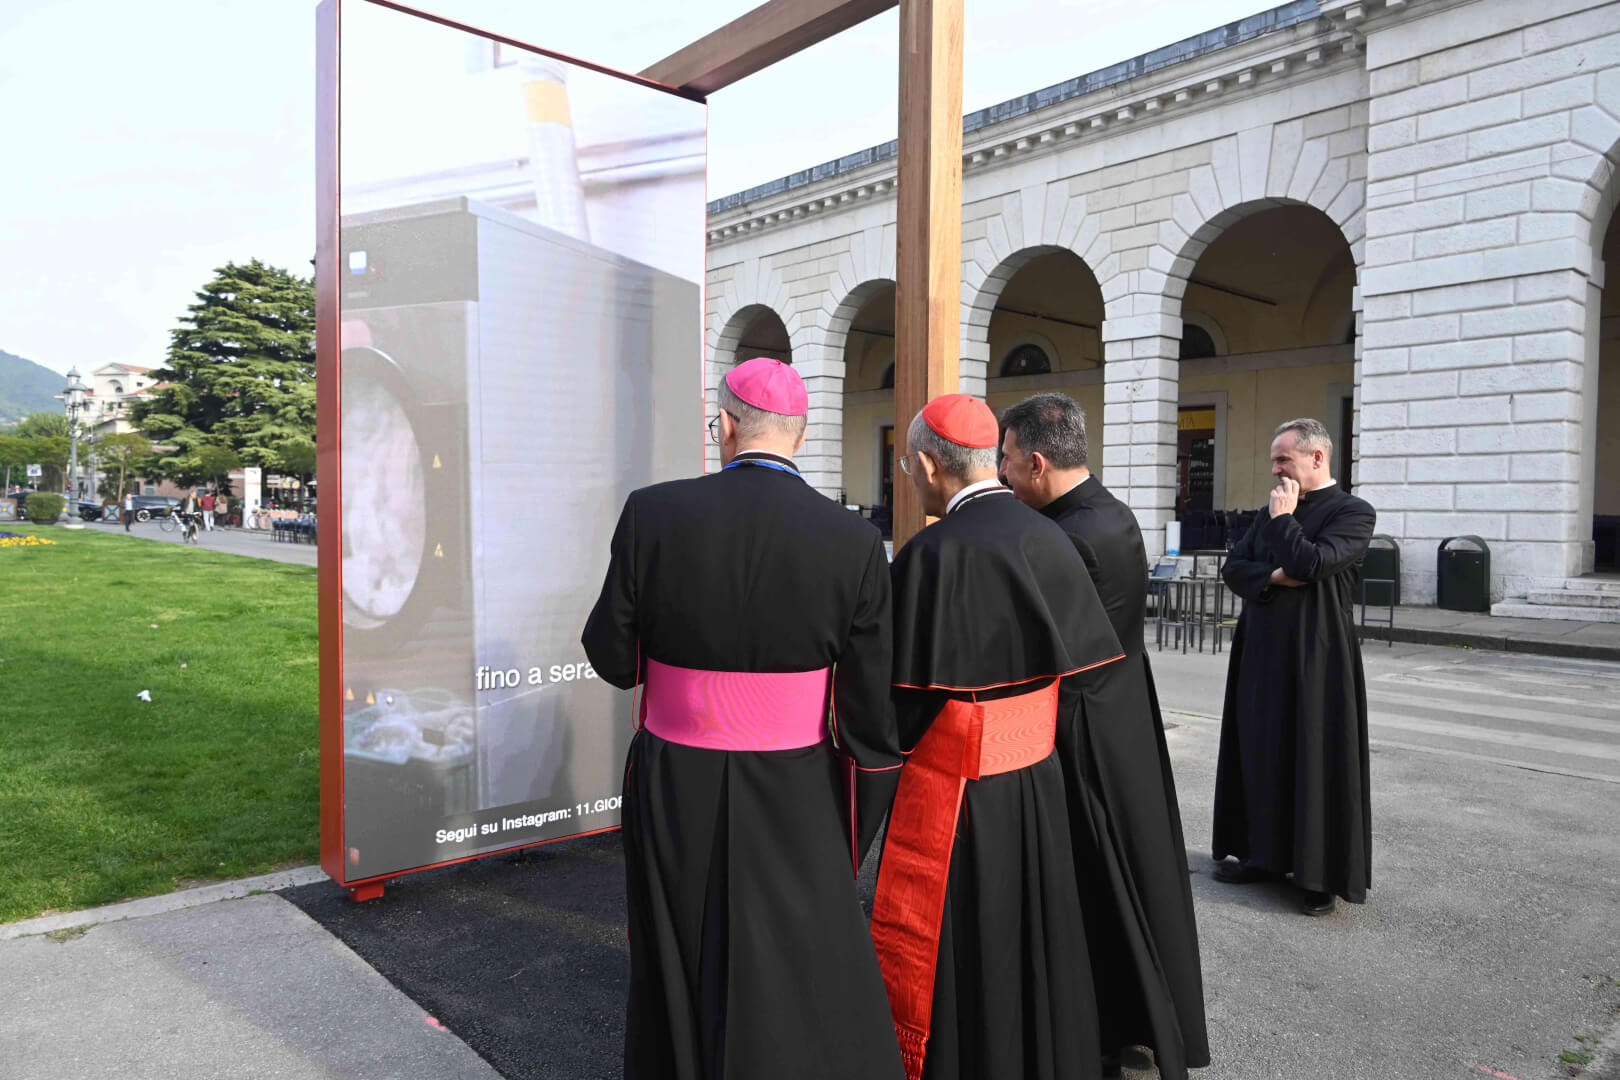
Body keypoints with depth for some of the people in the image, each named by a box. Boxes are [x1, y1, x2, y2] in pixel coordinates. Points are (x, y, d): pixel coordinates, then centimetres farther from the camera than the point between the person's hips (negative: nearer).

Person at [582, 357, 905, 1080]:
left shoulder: (653, 514, -12)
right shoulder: (854, 541, -12)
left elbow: (613, 660, -4)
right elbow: (870, 716, -9)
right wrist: (853, 830, 5)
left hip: (673, 796, 1)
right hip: (793, 801, 0)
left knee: (680, 979, 22)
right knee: (804, 994, 17)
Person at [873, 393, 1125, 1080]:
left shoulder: (936, 551, -20)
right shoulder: (1047, 536, 0)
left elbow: (905, 695, -17)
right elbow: (1082, 660, 6)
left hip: (956, 794, -7)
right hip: (1040, 784, 7)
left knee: (953, 960, 9)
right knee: (1031, 937, 22)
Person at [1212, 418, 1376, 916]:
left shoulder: (1352, 512, -8)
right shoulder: (1269, 513, 12)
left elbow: (1310, 563, -22)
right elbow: (1233, 568, 6)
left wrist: (1284, 518, -9)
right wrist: (1274, 576, -12)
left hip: (1316, 656, -7)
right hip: (1263, 651, 7)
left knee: (1317, 758, 0)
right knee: (1262, 753, 12)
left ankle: (1324, 875, 12)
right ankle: (1266, 855, 25)